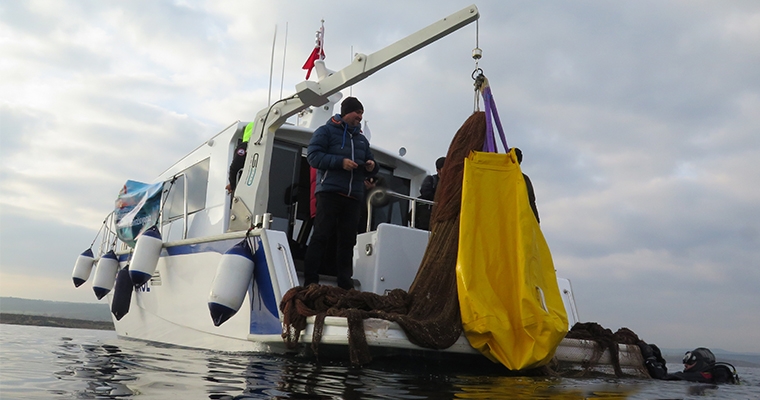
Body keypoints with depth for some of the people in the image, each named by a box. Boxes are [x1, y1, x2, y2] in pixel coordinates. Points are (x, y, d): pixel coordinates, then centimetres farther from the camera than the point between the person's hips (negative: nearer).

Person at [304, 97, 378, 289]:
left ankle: (345, 284, 10)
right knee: (321, 236, -7)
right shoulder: (326, 131, 5)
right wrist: (340, 162, -17)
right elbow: (313, 156, -7)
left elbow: (370, 166, 26)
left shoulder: (362, 139, 24)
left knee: (347, 241, 5)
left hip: (354, 196, 6)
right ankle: (310, 282, -3)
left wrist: (371, 167, 1)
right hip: (329, 192, -6)